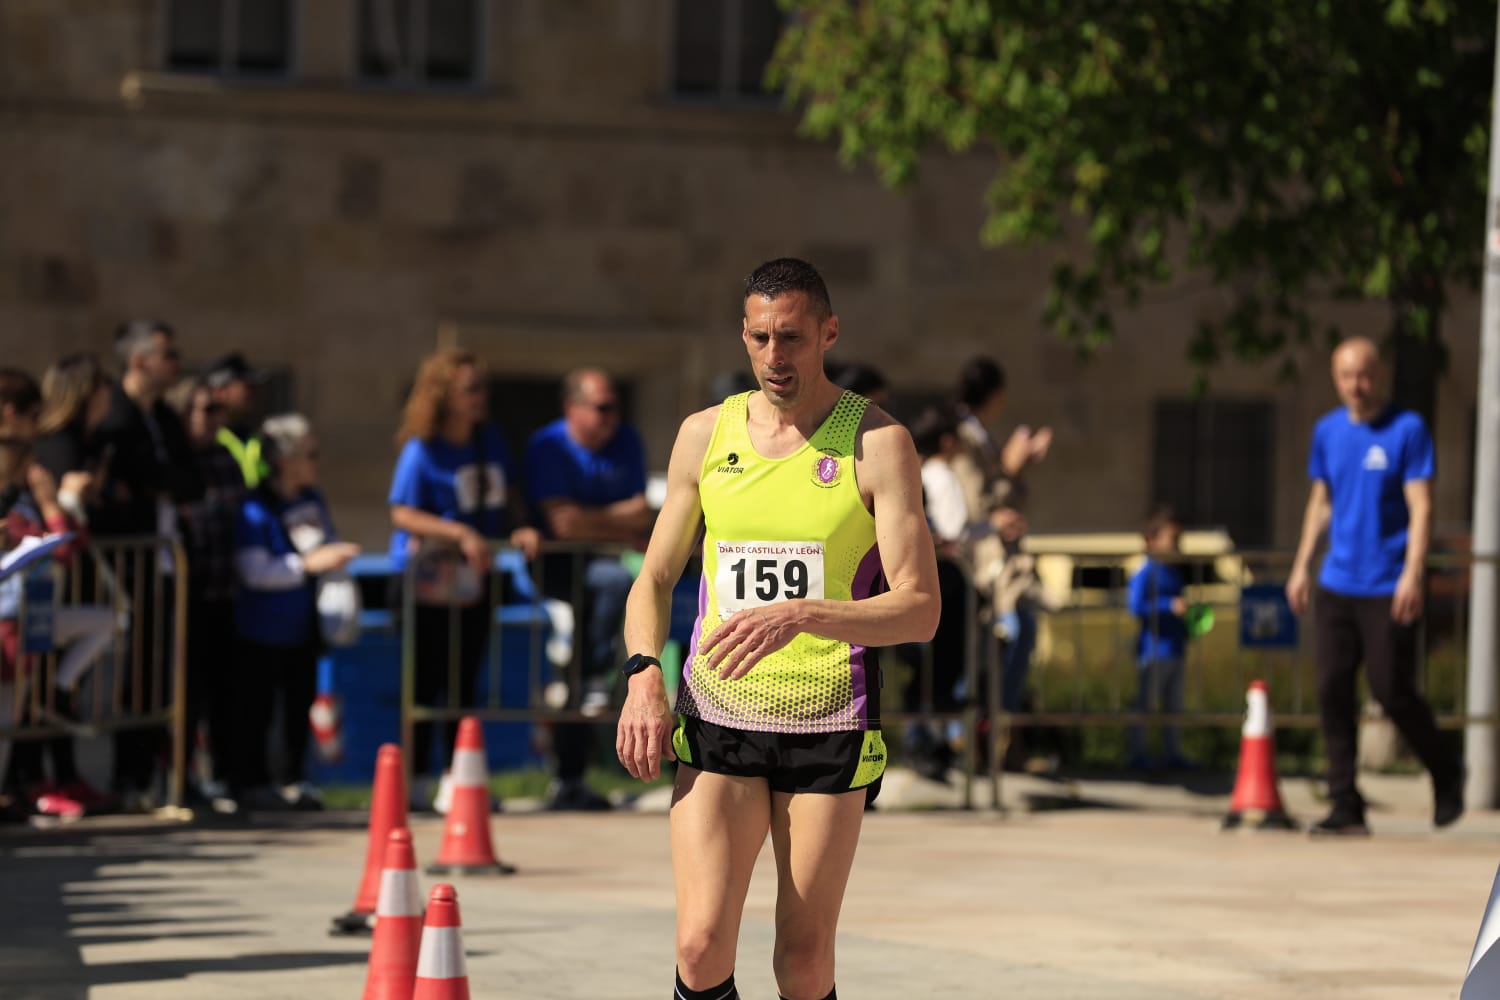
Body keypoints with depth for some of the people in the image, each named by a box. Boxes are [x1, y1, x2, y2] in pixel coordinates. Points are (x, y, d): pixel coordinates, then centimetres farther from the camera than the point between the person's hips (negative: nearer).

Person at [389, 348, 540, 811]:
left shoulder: (489, 440, 5)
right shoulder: (422, 450, -14)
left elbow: (508, 495, 15)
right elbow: (402, 513, -17)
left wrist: (519, 528, -5)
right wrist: (460, 534, -25)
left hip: (474, 577, 6)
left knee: (464, 680, 8)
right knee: (427, 680, -2)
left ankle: (455, 781, 13)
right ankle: (416, 781, 6)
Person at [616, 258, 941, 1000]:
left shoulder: (876, 444, -4)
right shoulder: (705, 434, 7)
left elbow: (920, 610, -9)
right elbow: (655, 578, 16)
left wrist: (800, 617, -25)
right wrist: (643, 675, -4)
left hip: (830, 728, -2)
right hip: (717, 716, 2)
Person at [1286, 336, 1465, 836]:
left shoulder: (1408, 429, -6)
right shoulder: (1328, 432, 10)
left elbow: (1420, 507, -10)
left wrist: (1413, 574, -19)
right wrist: (1302, 566, 15)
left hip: (1388, 588, -5)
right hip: (1337, 584, 5)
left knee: (1391, 691, -4)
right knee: (1332, 691, 0)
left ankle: (1447, 776, 21)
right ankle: (1346, 807, 5)